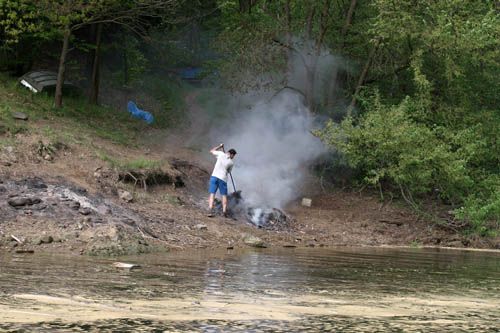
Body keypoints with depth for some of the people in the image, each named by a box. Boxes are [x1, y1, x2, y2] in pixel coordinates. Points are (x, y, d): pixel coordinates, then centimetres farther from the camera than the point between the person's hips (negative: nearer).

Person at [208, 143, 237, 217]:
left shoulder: (221, 154, 1)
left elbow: (211, 151, 14)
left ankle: (210, 210, -16)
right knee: (224, 195, 12)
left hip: (214, 176, 1)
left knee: (212, 193, -3)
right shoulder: (231, 162, 4)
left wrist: (220, 146, 24)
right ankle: (224, 211, 5)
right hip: (223, 178, -1)